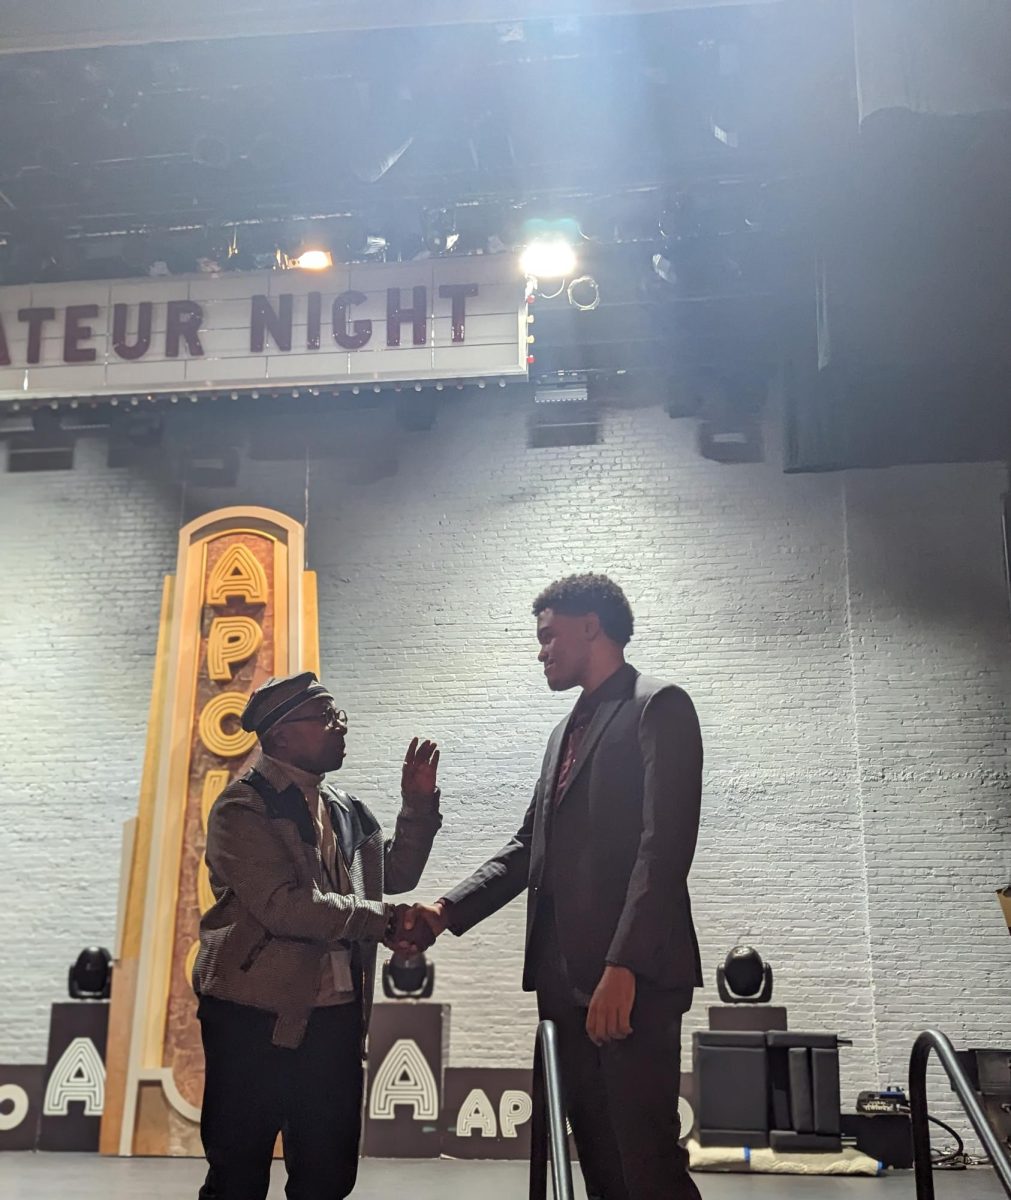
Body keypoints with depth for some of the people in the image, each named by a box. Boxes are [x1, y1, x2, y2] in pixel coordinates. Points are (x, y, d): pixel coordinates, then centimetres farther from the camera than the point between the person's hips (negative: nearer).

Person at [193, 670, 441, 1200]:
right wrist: (378, 919, -14)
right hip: (257, 1017, -7)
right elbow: (284, 906, -22)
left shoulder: (343, 806, 13)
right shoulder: (243, 808, -11)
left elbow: (396, 872, 21)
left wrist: (419, 803, 8)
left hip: (336, 1015, 7)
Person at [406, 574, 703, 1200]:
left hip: (633, 976, -8)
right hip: (565, 975, 8)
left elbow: (665, 846, -14)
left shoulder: (659, 706, -4)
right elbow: (529, 845, 21)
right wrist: (449, 908, 8)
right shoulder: (567, 731, 23)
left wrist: (624, 966, -21)